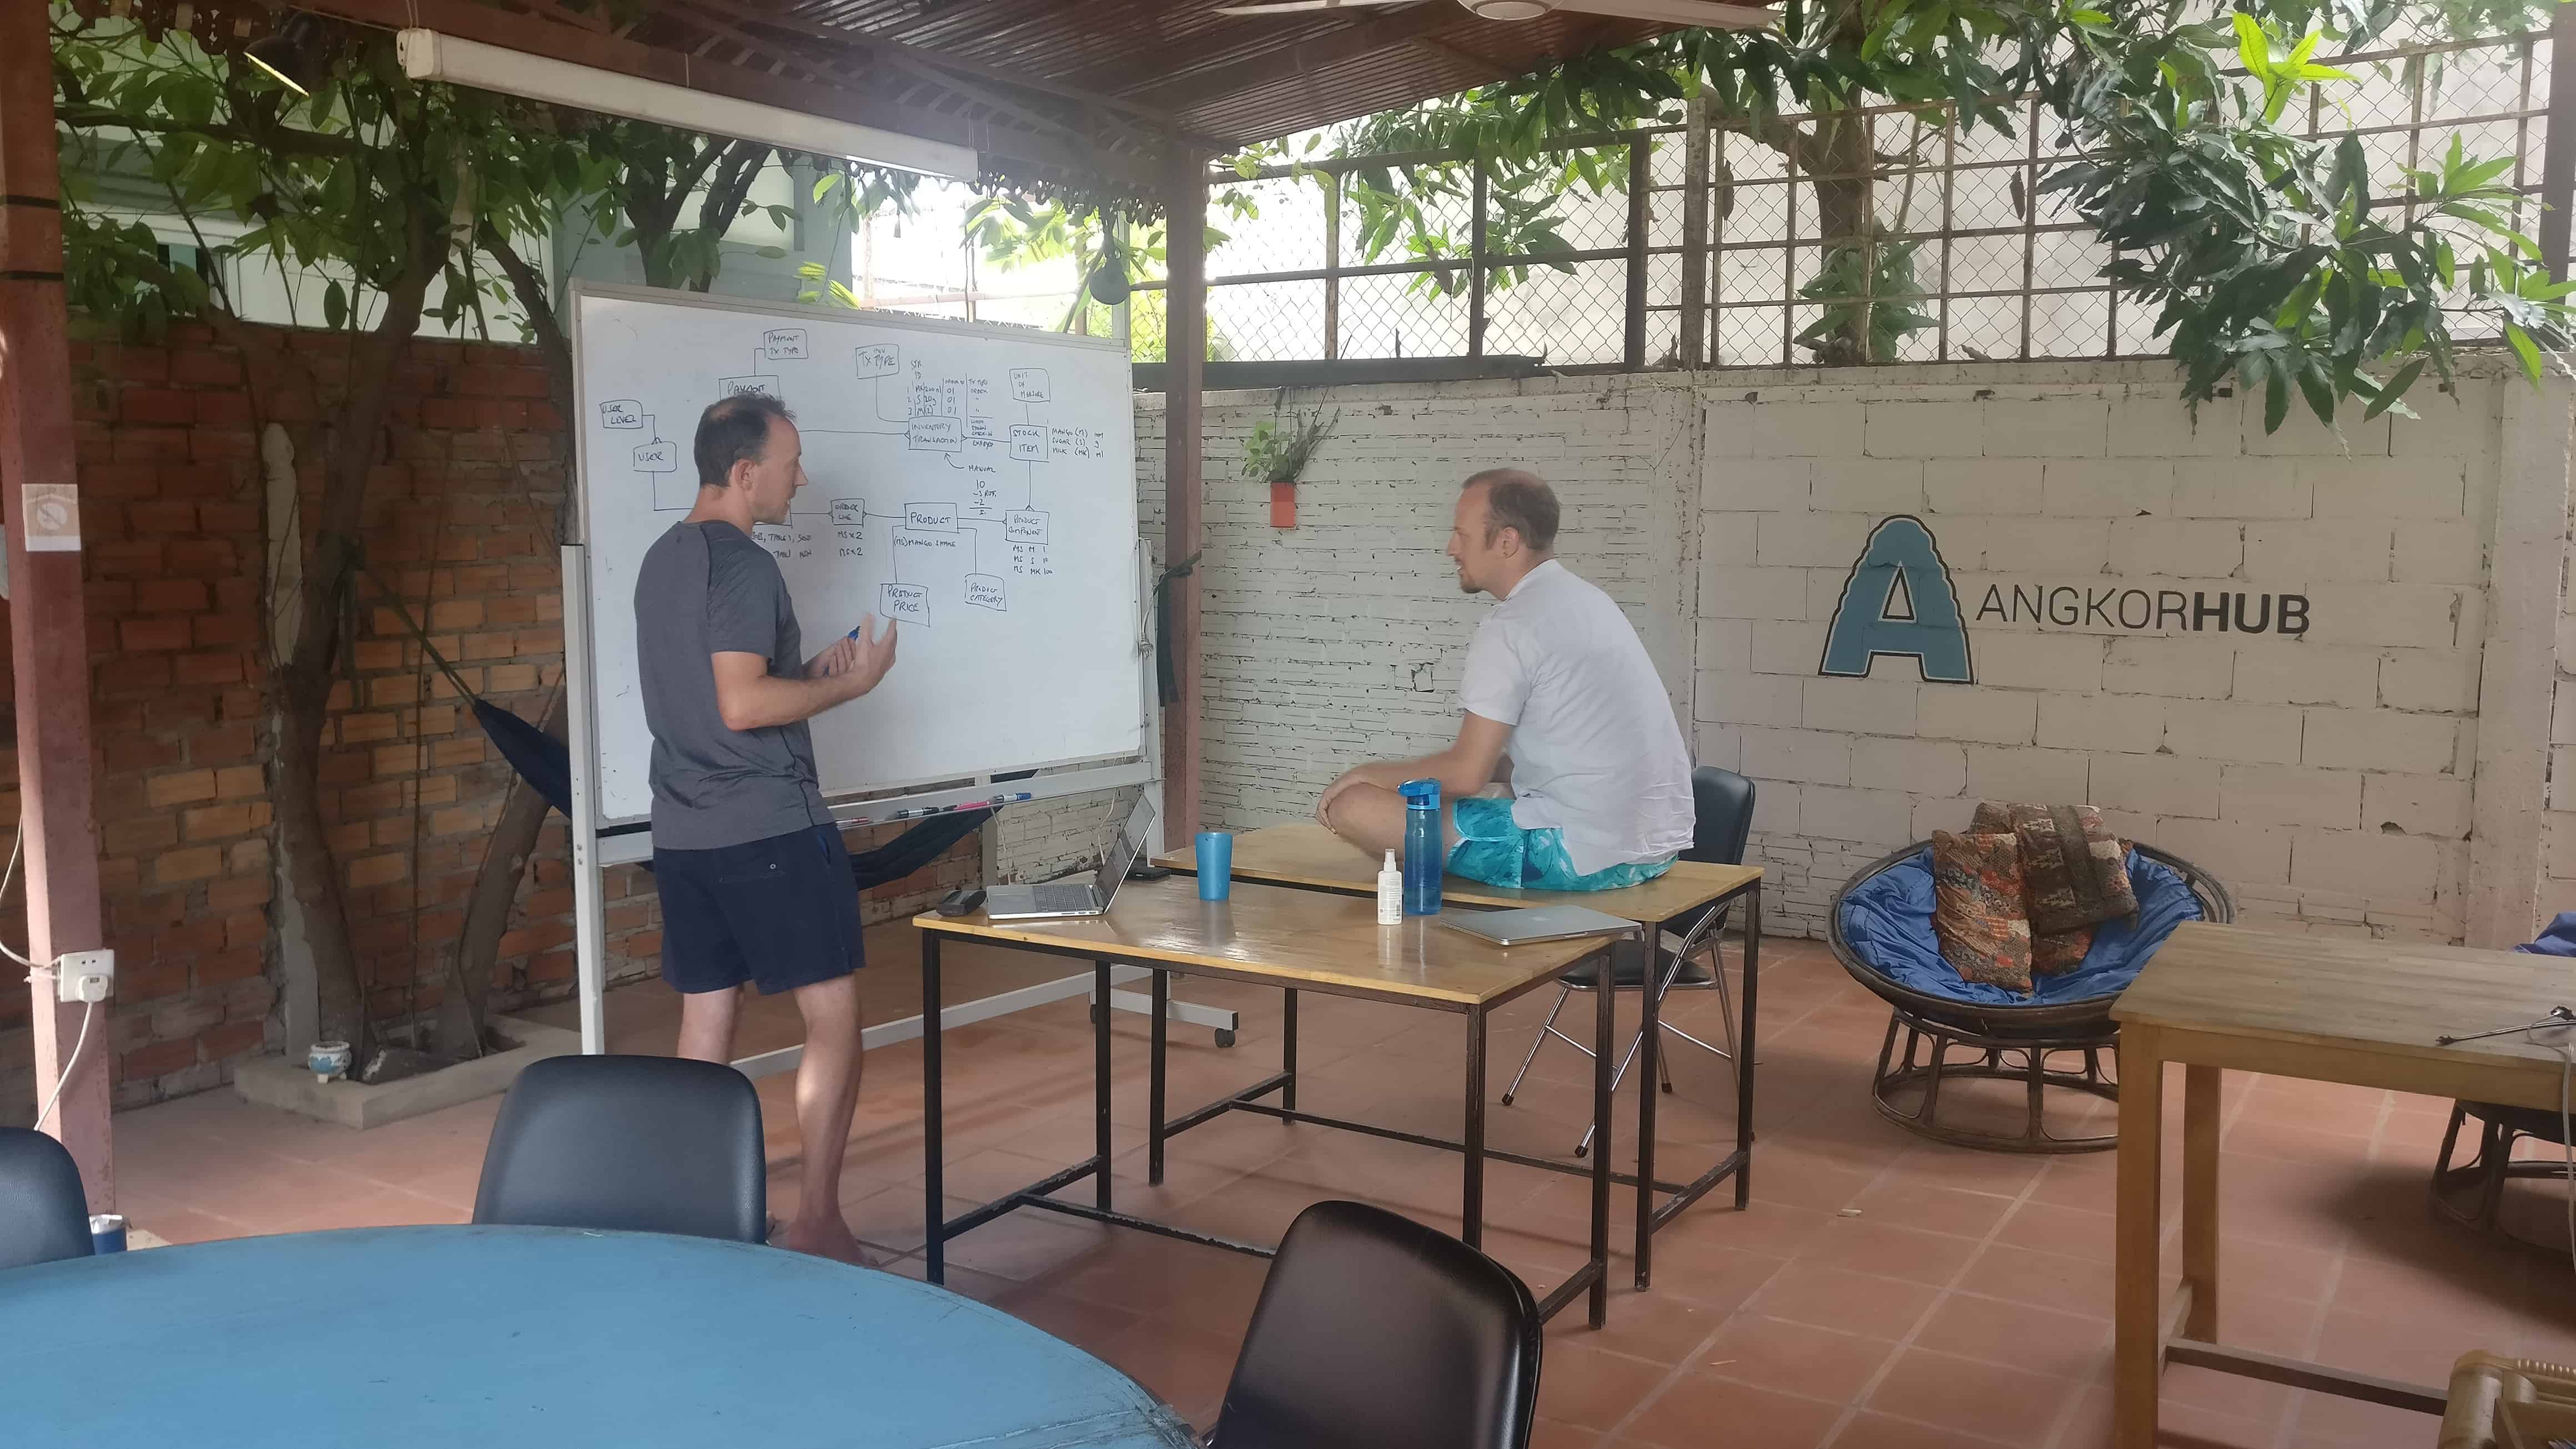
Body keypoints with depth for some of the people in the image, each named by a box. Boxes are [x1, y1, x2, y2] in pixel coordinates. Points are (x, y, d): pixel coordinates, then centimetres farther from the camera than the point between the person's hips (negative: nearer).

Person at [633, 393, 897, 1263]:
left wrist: (811, 670, 16)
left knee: (706, 1020, 11)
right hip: (770, 832, -9)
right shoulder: (744, 566, -14)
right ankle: (816, 1222, 1)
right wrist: (849, 684, -10)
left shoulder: (662, 561, 15)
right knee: (834, 1018, -1)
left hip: (683, 834, 9)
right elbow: (742, 706, -22)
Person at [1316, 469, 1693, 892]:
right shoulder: (1587, 600, 15)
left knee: (1352, 805, -12)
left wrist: (1368, 775, 3)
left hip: (1583, 855, -10)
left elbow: (1466, 774, -13)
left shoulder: (1511, 627, -14)